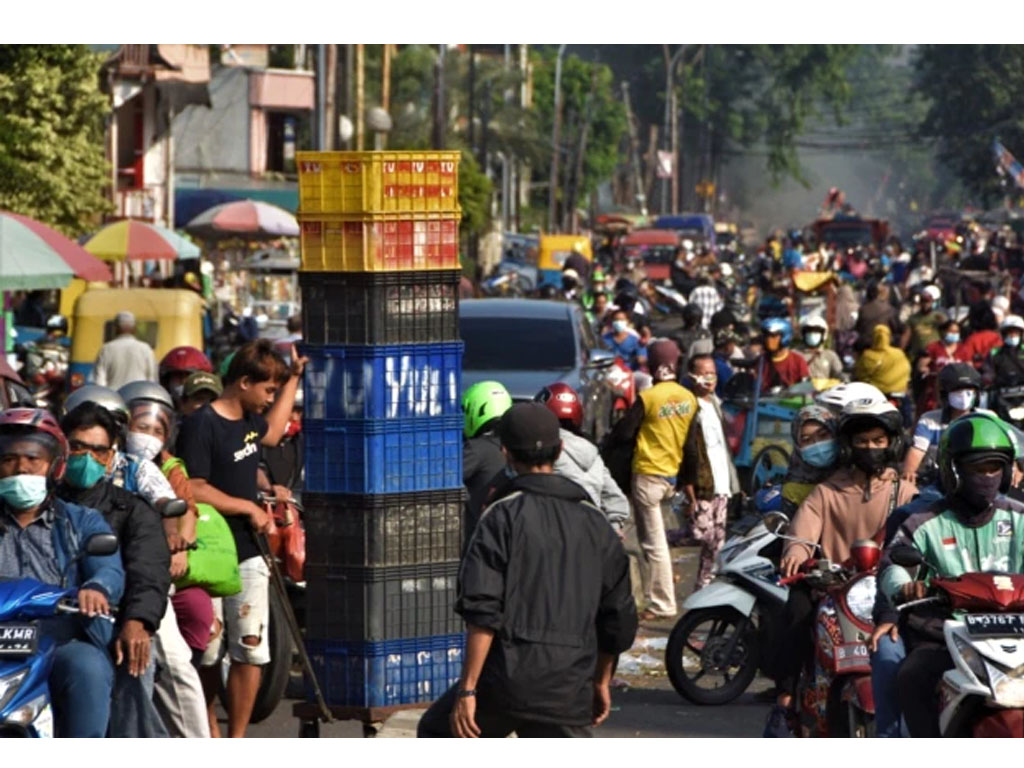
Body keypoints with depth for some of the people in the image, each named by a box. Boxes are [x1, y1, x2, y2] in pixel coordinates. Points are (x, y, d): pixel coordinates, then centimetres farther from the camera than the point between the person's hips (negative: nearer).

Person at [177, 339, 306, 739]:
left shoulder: (247, 420, 12)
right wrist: (248, 507, -12)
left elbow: (272, 433, 36)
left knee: (251, 652, -2)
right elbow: (194, 490, -20)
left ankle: (235, 742, 4)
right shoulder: (201, 425, -14)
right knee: (208, 656, 5)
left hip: (247, 555, 7)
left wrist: (293, 379, 34)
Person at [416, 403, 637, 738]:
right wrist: (601, 681, 28)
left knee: (435, 735, 21)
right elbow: (619, 615, 16)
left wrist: (467, 689, -12)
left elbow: (483, 613, -14)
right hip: (569, 692, 4)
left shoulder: (503, 516, -5)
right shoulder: (595, 523, 10)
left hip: (506, 680, -3)